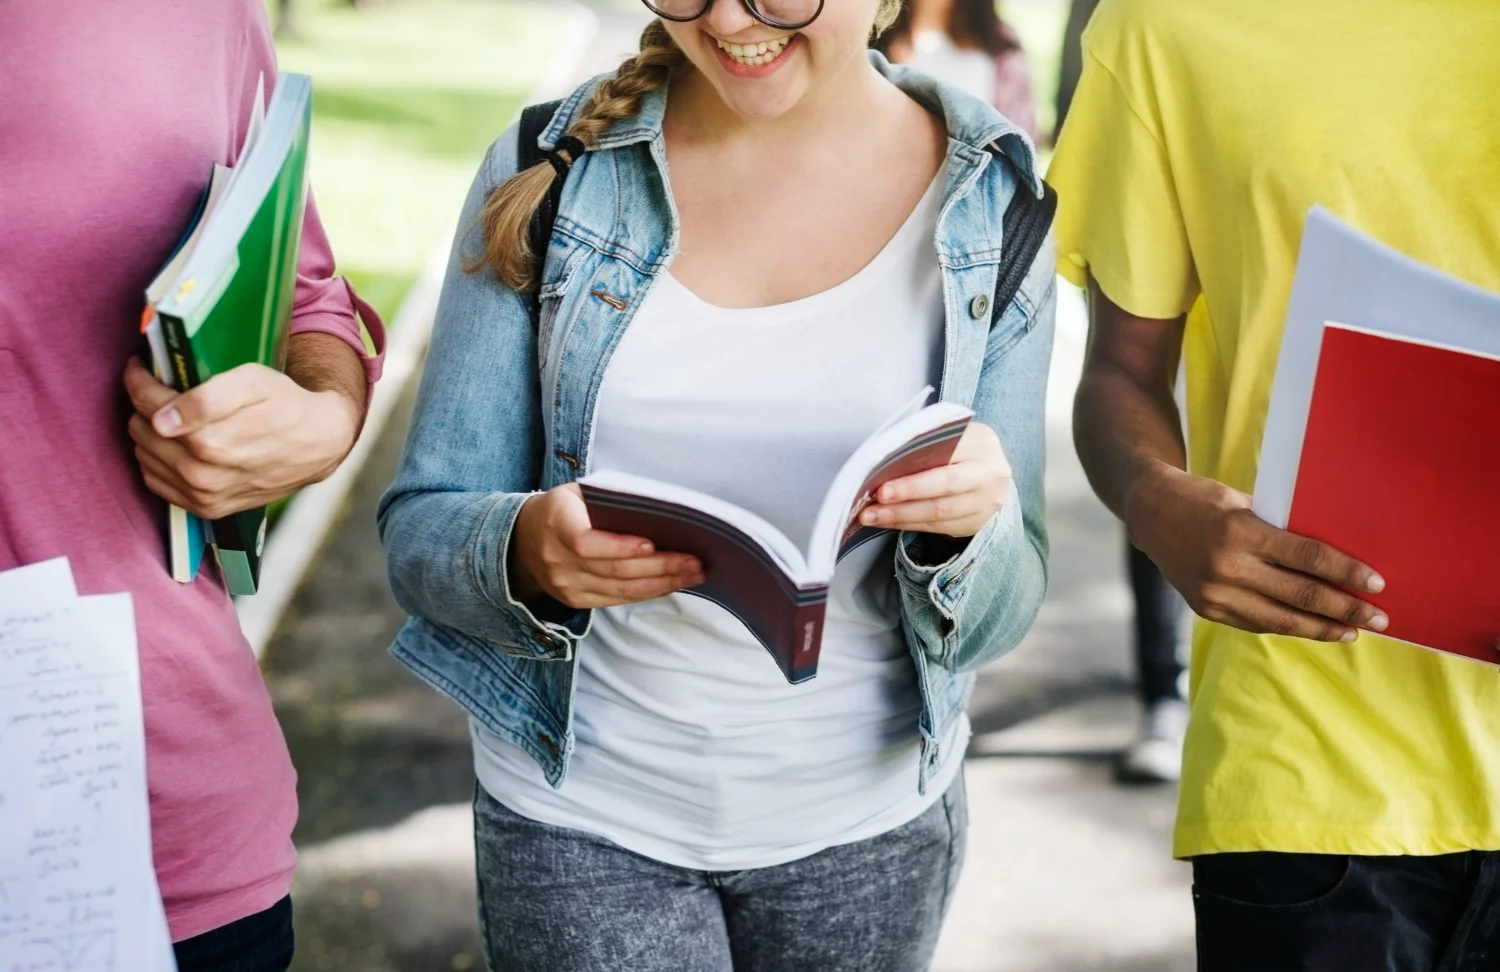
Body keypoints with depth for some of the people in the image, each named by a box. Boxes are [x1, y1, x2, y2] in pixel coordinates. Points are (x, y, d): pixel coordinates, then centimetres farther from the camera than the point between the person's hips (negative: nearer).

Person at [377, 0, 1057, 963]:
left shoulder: (992, 205, -6)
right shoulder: (553, 169, -7)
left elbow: (993, 618, -4)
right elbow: (420, 536, -6)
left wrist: (969, 523, -26)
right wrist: (526, 551, -28)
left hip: (869, 819, 1)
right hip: (582, 816, -1)